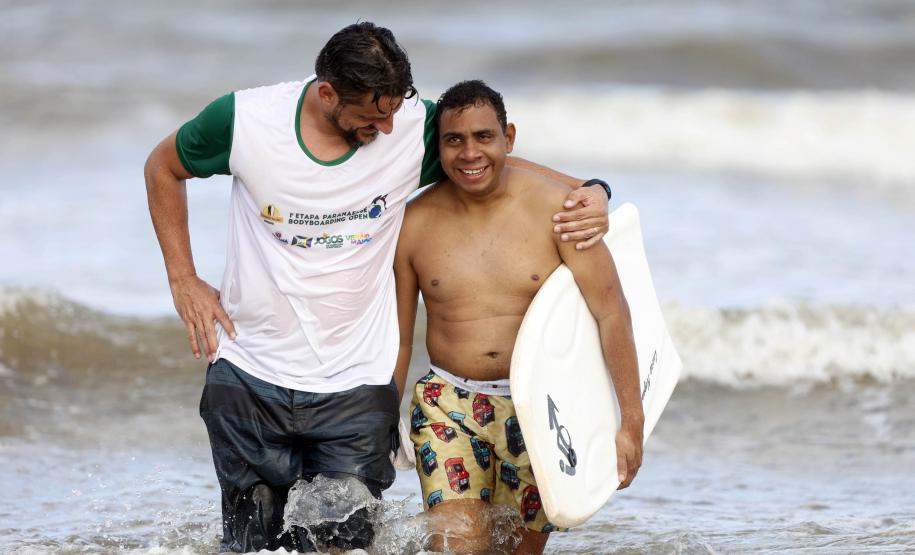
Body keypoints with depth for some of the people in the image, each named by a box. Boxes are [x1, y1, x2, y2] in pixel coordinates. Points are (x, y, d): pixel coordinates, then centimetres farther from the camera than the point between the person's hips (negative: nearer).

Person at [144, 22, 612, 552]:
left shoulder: (415, 127, -11)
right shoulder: (244, 120, -13)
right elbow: (163, 168, 6)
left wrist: (590, 194, -15)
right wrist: (183, 279, 1)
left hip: (354, 388, 0)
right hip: (250, 376, 0)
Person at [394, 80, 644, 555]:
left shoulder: (555, 208, -6)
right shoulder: (415, 223, 0)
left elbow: (611, 314, -8)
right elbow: (396, 339, 10)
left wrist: (632, 422, -13)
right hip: (449, 404, 1)